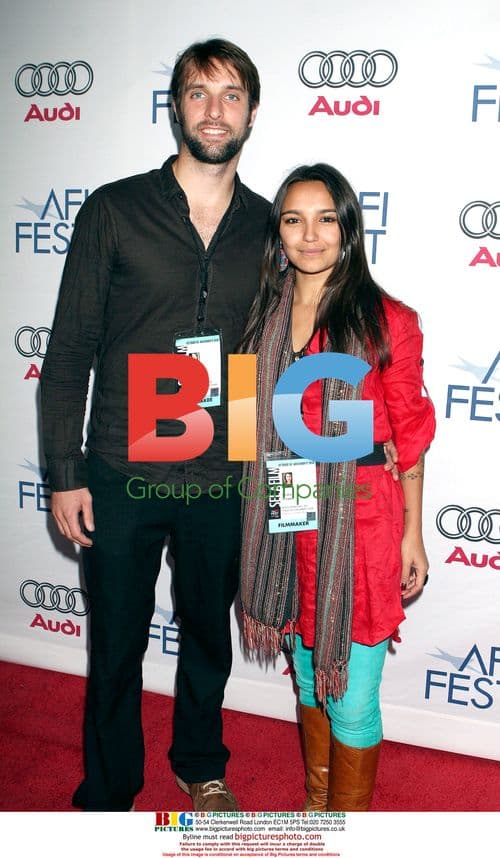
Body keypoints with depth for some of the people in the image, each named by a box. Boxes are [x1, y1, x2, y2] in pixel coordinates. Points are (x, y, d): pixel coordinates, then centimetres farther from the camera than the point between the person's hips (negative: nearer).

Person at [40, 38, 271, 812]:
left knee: (209, 638, 19)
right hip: (121, 477, -2)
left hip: (223, 483, 2)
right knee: (117, 646, 13)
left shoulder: (268, 227, 3)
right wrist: (65, 473, -6)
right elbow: (69, 349, -3)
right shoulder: (114, 210, -4)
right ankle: (108, 793, 37)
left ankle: (201, 767, 45)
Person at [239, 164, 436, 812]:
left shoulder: (388, 321, -8)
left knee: (352, 701, 4)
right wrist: (256, 525, 10)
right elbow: (254, 427, 11)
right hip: (286, 523, 5)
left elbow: (408, 437, -3)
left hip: (359, 521, -4)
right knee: (308, 676, 21)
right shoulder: (263, 319, 6)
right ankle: (315, 802, 43)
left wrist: (412, 537, -1)